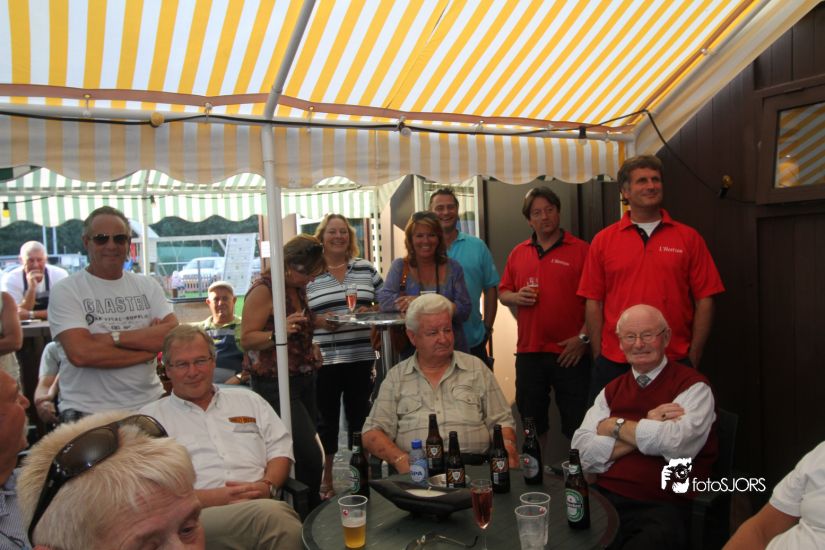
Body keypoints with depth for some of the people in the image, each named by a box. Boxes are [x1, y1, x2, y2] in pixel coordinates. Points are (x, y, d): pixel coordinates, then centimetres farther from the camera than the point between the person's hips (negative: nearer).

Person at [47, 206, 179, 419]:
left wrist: (112, 337, -16)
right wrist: (149, 347, -12)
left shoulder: (147, 286, 5)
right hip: (88, 412, -3)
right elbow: (80, 353, -19)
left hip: (150, 403, 3)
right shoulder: (65, 291, -5)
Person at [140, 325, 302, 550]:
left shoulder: (248, 399, 22)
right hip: (198, 518, -4)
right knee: (272, 513, -37)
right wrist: (215, 498, -12)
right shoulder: (150, 417, 12)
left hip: (263, 507, 4)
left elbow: (280, 448, 17)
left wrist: (268, 485, -5)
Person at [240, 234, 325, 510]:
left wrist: (312, 350, 12)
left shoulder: (298, 289, 12)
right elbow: (247, 340, -16)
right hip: (276, 384, -8)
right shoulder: (264, 289, -12)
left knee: (305, 454, 12)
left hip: (303, 380, 8)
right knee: (310, 456, -13)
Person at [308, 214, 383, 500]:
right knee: (327, 419, 9)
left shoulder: (366, 268, 8)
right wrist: (318, 321, -16)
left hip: (361, 358, 2)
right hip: (324, 360, -2)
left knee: (360, 416, 11)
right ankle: (325, 479, 25)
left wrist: (371, 310, -8)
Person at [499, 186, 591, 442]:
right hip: (528, 351, 4)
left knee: (576, 422, 5)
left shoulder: (580, 250, -3)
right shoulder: (518, 253, 11)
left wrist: (583, 337, -13)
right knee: (531, 420, 15)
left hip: (570, 353, -4)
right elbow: (503, 293, 16)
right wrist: (516, 297, -6)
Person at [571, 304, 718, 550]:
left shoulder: (693, 385, 1)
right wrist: (646, 430, -8)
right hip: (604, 499, 3)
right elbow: (583, 453, 1)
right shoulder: (611, 390, 14)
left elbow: (677, 443, -18)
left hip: (661, 508, -3)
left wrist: (616, 426, -4)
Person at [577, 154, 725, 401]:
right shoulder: (603, 240, 3)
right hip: (614, 363, 0)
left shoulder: (689, 238, 3)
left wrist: (694, 358, -2)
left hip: (675, 362, 0)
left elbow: (704, 300, 1)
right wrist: (599, 358, -1)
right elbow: (593, 302, 2)